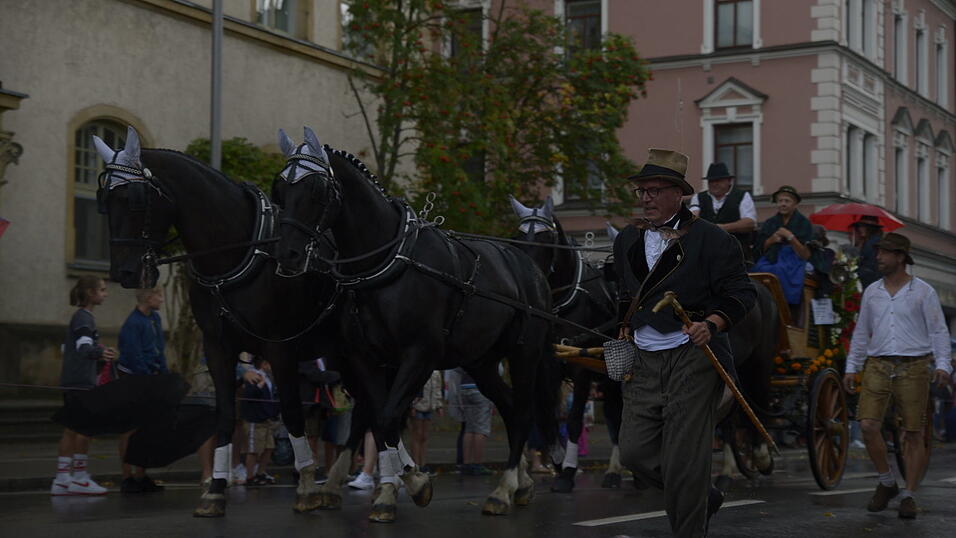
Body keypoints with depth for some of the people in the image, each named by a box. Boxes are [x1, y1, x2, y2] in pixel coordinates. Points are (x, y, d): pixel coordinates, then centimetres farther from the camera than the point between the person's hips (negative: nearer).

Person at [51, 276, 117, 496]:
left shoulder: (80, 317, 18)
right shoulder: (84, 318, -11)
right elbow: (84, 347, -26)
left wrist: (96, 350, 40)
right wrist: (100, 352, -46)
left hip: (71, 380, 10)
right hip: (81, 381, -10)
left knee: (71, 430, 9)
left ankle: (61, 480, 9)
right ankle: (79, 478, -5)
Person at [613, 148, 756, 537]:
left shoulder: (710, 239, -4)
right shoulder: (627, 241, 14)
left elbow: (742, 293, -7)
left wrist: (711, 324, -22)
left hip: (692, 357, -6)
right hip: (643, 362, 6)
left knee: (683, 458, -6)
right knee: (634, 453, 3)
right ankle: (705, 498, 26)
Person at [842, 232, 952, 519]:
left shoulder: (923, 291, 2)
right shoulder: (872, 291, 13)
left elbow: (939, 331, 0)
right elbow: (861, 332, 20)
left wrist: (942, 365, -12)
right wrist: (852, 367, 16)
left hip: (913, 367, -3)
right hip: (878, 366, 3)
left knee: (913, 434, -1)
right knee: (868, 425, -11)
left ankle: (908, 496, 9)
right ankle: (886, 483, 8)